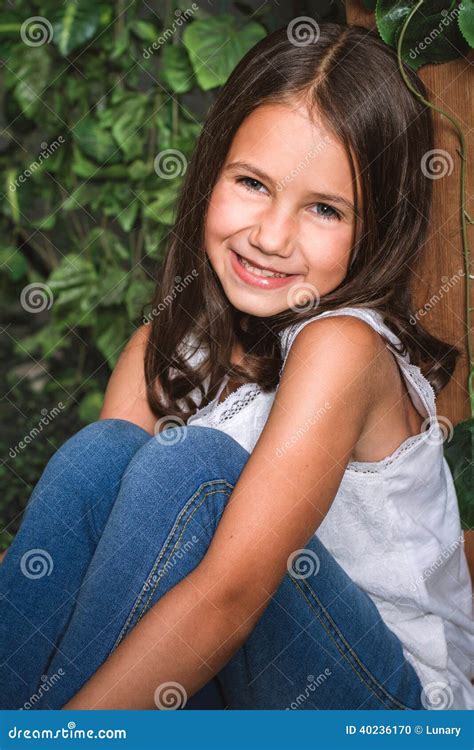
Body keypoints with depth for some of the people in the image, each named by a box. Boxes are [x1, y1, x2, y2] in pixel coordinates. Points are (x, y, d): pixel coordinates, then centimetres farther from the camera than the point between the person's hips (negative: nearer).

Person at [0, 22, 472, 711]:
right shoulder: (165, 342, -1)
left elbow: (228, 596, -30)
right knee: (102, 451, -17)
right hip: (210, 677, 5)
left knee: (187, 467, -26)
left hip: (389, 698, -5)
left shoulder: (341, 345, -21)